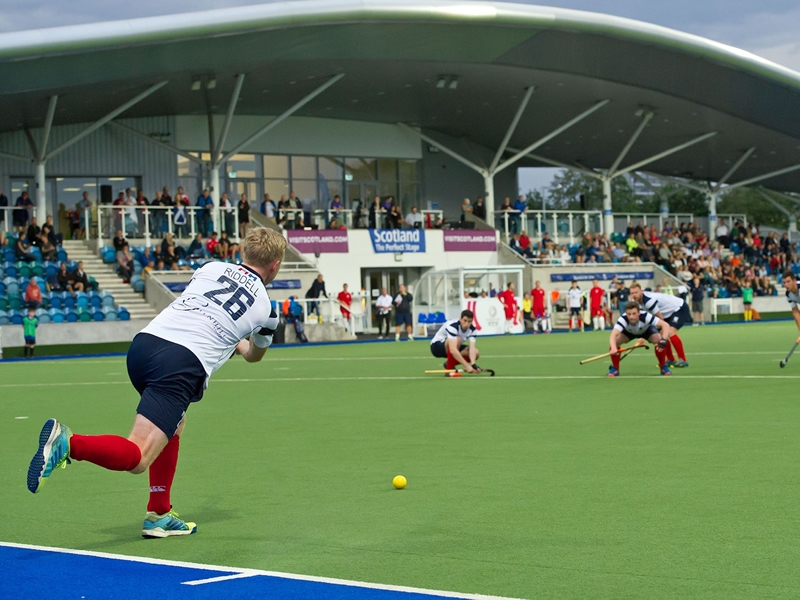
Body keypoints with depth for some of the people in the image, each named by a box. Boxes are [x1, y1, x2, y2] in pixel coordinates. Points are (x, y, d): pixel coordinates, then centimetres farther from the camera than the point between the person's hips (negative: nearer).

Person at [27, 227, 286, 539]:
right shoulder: (266, 310, 14)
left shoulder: (211, 267, 20)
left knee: (175, 424, 31)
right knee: (137, 458, -11)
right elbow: (254, 355, 36)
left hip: (144, 342, 6)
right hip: (183, 365, -6)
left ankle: (159, 515, 28)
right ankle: (68, 443, -36)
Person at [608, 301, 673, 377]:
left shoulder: (645, 316, -41)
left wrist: (663, 340, -58)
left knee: (658, 340, -29)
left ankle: (663, 367, -4)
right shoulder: (623, 319, -41)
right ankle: (615, 368, -3)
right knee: (615, 341, -26)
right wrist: (613, 348, -75)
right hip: (629, 332, 0)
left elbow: (665, 325, -42)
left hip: (646, 330, 0)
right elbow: (613, 335, -54)